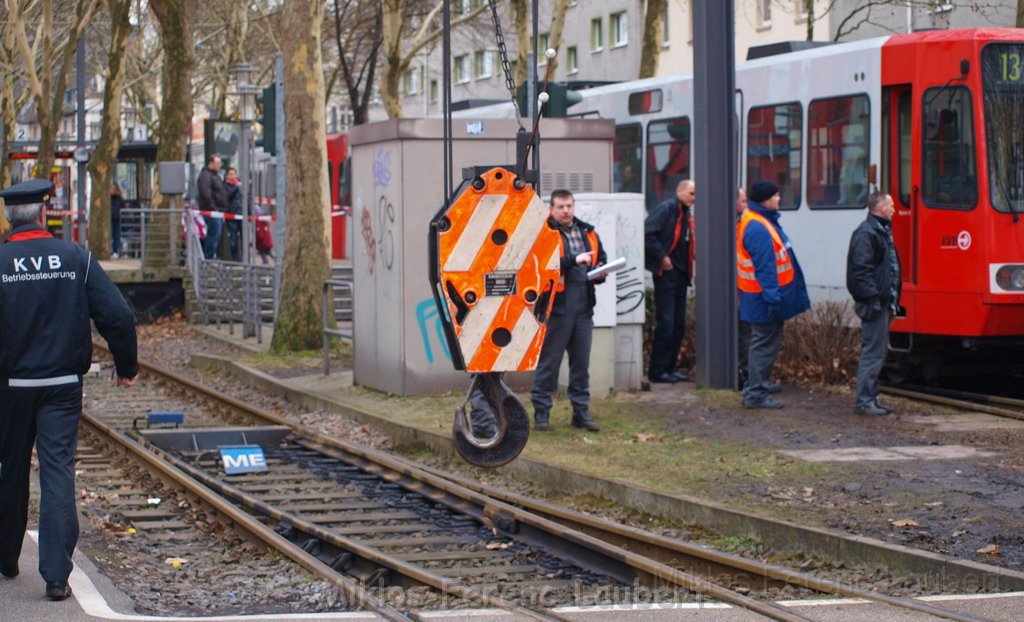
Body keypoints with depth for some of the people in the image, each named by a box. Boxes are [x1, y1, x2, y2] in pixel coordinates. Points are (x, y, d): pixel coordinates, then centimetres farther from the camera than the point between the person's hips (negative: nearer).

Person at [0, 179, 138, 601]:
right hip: (63, 385, 0)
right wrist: (127, 367, 7)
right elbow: (118, 316, -7)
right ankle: (56, 576, -7)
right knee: (58, 473, 0)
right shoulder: (76, 259, -5)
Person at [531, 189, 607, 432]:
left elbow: (602, 258, 27)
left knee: (581, 362, 10)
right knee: (549, 361, -1)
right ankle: (541, 412, 6)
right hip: (557, 306, -6)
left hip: (583, 307, 6)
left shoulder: (588, 233, 15)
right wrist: (574, 260, -23)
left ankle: (581, 412, 17)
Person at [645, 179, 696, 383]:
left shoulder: (687, 215, 16)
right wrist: (662, 256, -18)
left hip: (680, 275, 9)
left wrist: (689, 270, 7)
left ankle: (669, 368, 17)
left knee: (679, 325, 10)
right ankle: (657, 371, -2)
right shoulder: (666, 209, -11)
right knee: (665, 324, -8)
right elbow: (647, 233, -20)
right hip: (666, 274, -9)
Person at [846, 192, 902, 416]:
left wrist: (892, 302, 20)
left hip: (883, 303, 11)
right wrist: (873, 299, -23)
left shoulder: (882, 231, 18)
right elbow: (861, 269, -21)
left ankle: (870, 399, 19)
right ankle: (864, 402, -6)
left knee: (877, 353, 13)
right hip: (874, 304, -11)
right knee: (872, 353, -9)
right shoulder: (865, 233, -14)